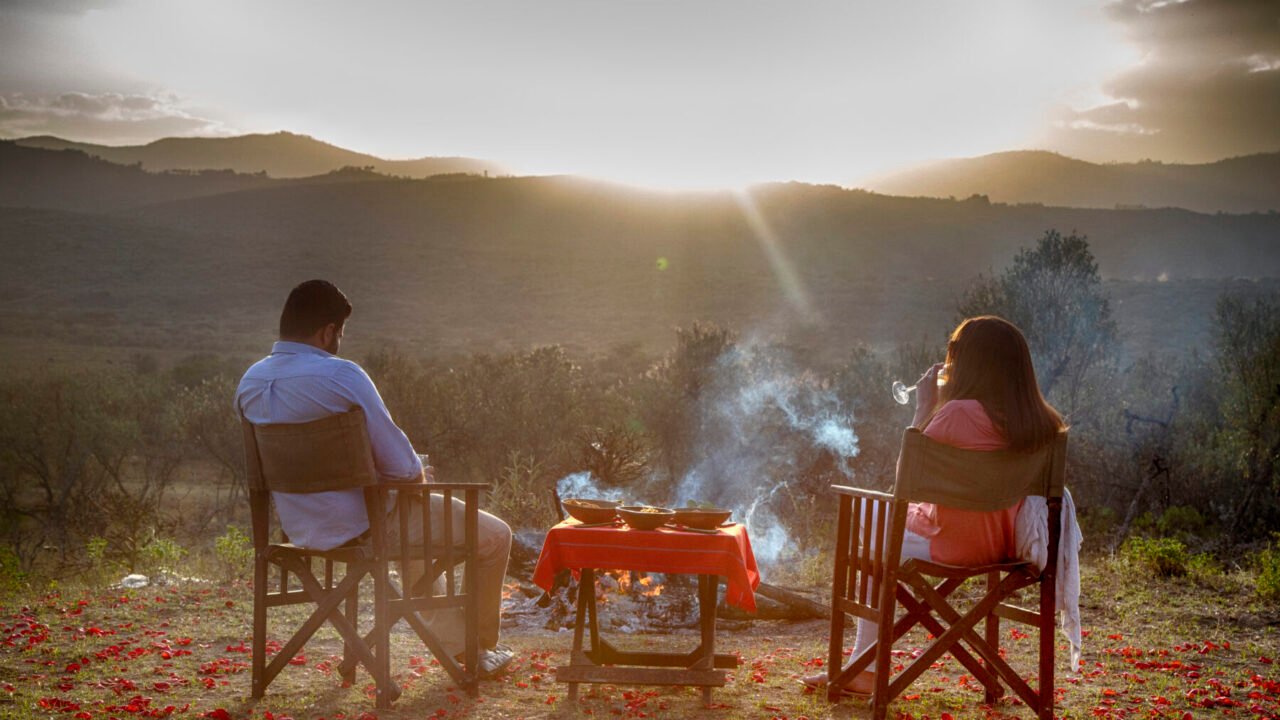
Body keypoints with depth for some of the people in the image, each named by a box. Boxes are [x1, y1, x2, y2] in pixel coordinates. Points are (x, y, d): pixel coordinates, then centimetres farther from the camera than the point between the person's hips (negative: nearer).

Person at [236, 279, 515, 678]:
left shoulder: (249, 381, 1)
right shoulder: (341, 375, -23)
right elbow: (400, 467, -21)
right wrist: (420, 472, 5)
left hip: (299, 526, 9)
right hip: (359, 526, -8)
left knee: (416, 520, 38)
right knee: (495, 536, 11)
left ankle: (455, 644, 42)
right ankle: (482, 646, 31)